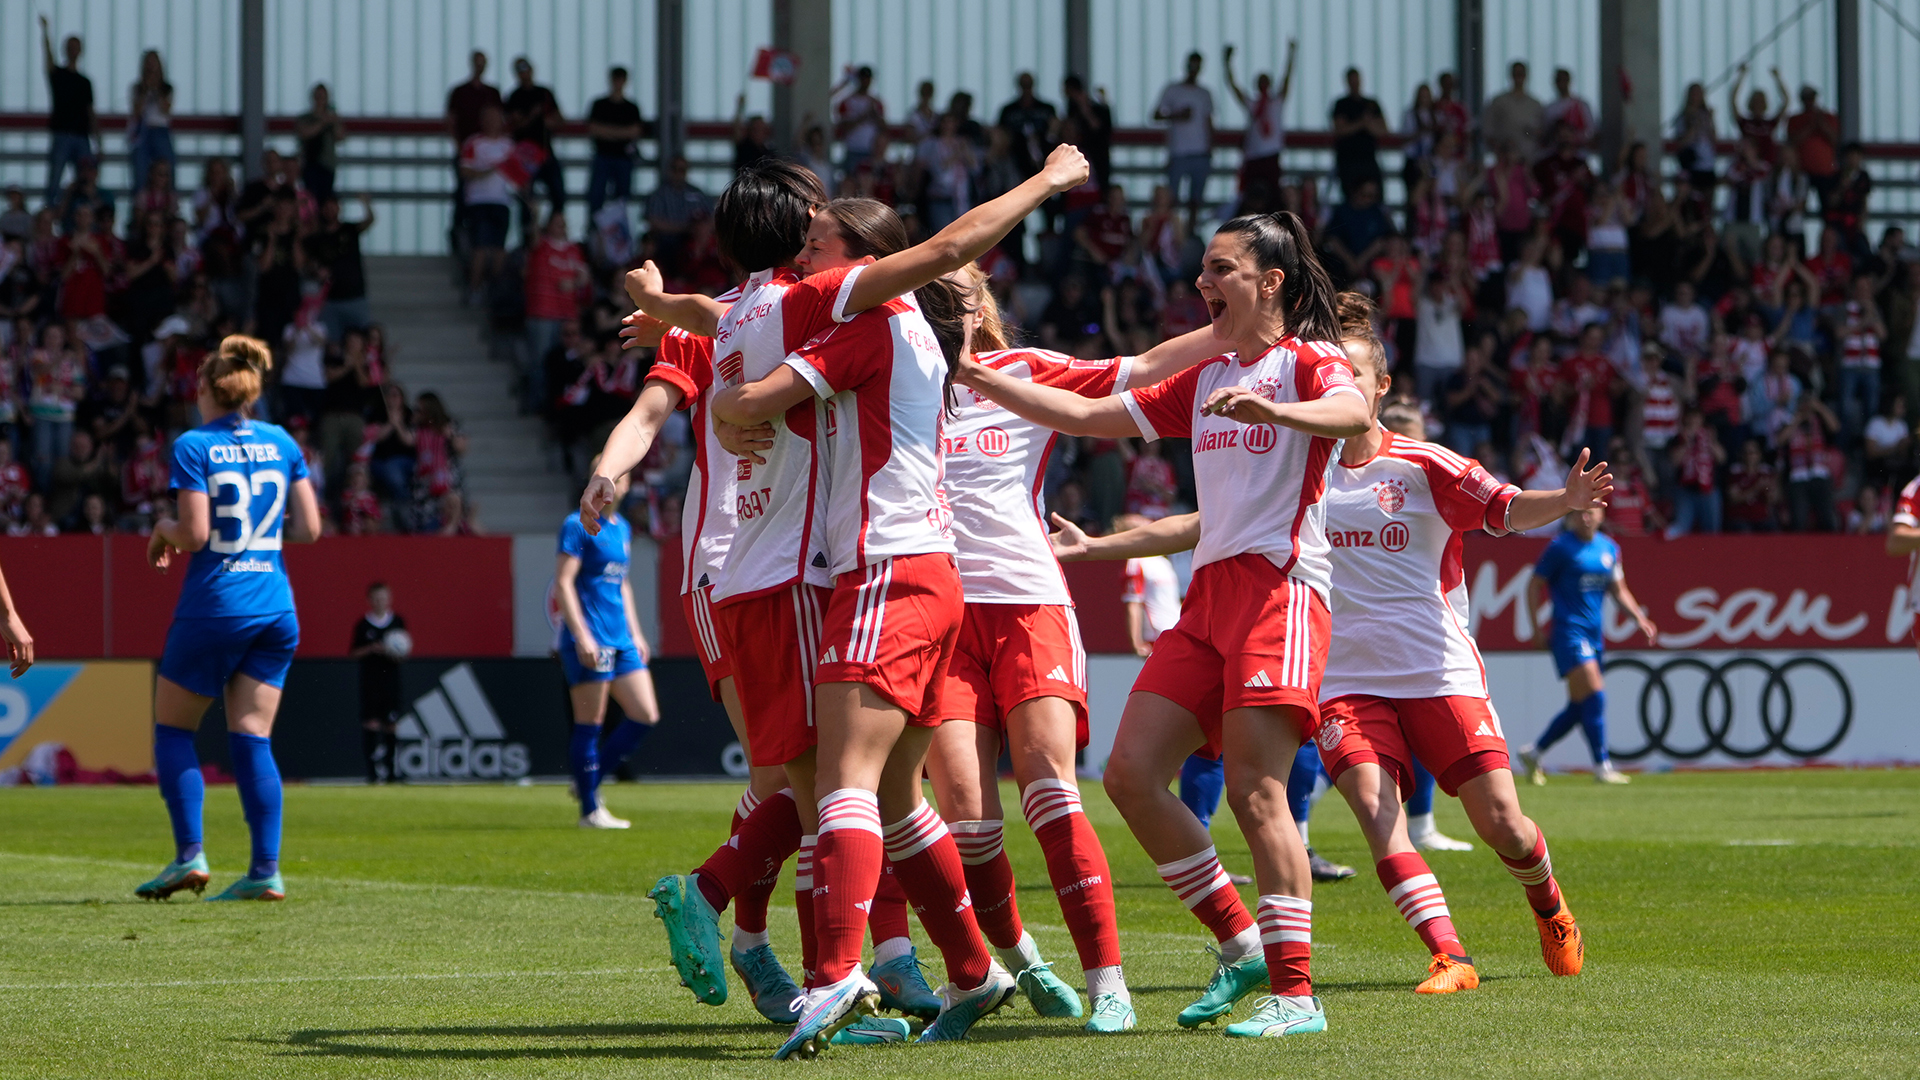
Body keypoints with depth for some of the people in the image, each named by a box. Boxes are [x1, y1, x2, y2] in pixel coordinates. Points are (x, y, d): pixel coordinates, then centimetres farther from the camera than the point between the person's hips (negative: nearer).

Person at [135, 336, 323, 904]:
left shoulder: (194, 446, -7)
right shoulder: (281, 443, 8)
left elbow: (194, 534, -14)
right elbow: (309, 528, 6)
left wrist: (162, 529, 6)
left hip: (214, 607, -5)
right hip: (276, 610, 5)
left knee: (172, 728, 9)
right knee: (252, 738, 5)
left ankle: (189, 854, -2)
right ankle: (265, 871, -4)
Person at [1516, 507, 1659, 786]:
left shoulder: (1609, 548, 11)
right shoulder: (1560, 548, -7)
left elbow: (1618, 590, 20)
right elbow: (1535, 585, -4)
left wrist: (1639, 618, 8)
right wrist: (1536, 625, -9)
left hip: (1595, 633, 7)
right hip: (1569, 630, -7)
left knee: (1580, 706, 8)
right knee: (1593, 694, -16)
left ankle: (1533, 752, 24)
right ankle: (1602, 765, -14)